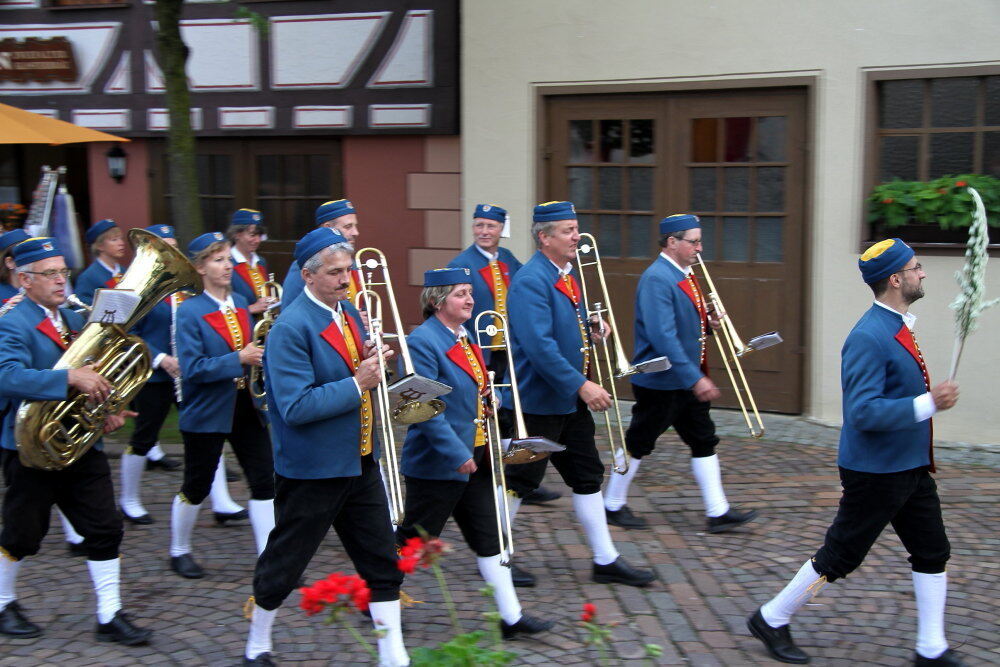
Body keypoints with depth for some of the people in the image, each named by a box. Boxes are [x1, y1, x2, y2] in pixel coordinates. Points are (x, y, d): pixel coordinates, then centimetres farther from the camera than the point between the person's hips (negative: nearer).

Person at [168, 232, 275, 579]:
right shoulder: (189, 311, -13)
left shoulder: (241, 304, 7)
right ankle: (179, 552, 33)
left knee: (264, 482, 0)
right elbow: (192, 369, -21)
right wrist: (239, 359, -25)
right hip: (206, 413, -5)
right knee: (196, 487, 10)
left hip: (246, 407, 6)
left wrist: (260, 354, -2)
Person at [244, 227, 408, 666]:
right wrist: (356, 384, -24)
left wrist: (371, 361, -4)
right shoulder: (291, 328, -19)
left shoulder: (349, 312, 7)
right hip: (312, 470, -7)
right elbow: (295, 407, -26)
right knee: (284, 564, 10)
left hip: (360, 461, 8)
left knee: (383, 561, 9)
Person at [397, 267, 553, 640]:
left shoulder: (465, 338, 11)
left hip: (475, 457, 9)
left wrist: (486, 396, 3)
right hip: (437, 464, -9)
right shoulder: (423, 341, -18)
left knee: (488, 536, 9)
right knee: (414, 539, 5)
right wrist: (456, 454, -26)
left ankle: (511, 617, 14)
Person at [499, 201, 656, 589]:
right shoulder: (530, 281, -20)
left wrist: (591, 327, 4)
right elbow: (539, 345, -28)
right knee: (519, 479, 2)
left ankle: (606, 561, 21)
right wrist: (582, 386, -28)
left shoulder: (565, 277, 10)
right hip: (538, 401, -9)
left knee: (587, 476, 12)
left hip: (570, 399, 10)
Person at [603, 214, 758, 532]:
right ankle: (613, 506, 20)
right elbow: (663, 337, -29)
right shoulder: (656, 279, -21)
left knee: (704, 442, 9)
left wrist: (708, 323, 1)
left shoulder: (685, 276, 10)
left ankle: (718, 512, 15)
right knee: (638, 444, 4)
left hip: (688, 380, 10)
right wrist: (695, 378, -31)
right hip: (659, 382, -9)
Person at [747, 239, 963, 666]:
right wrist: (928, 403, -31)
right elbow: (864, 412, -29)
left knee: (933, 554, 12)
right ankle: (771, 620, 18)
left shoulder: (897, 327, 8)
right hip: (876, 472, -10)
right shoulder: (869, 337, -23)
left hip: (912, 468, 10)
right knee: (839, 558, 2)